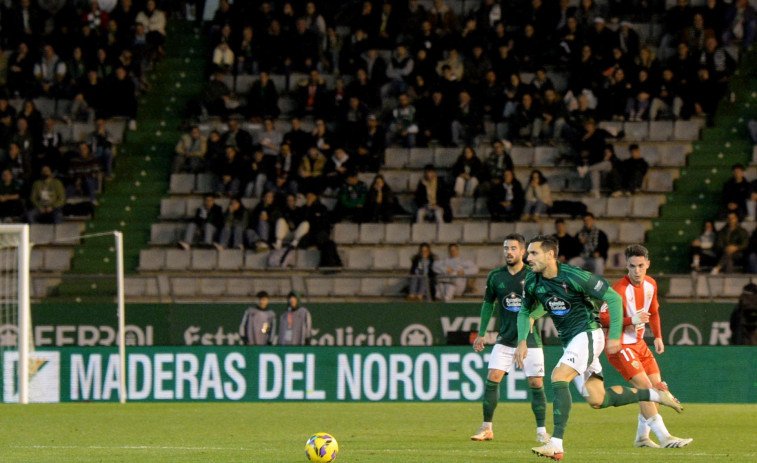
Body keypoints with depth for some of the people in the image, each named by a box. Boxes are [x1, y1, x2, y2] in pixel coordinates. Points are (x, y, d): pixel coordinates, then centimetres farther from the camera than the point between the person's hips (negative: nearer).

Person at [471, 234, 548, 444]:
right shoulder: (495, 276, 4)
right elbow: (488, 304, 16)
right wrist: (481, 334, 14)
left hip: (530, 339, -2)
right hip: (505, 338, 2)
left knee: (536, 384, -5)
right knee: (492, 379, -7)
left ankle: (541, 431, 5)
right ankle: (487, 428, 3)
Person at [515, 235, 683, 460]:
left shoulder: (574, 276, -19)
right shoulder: (532, 283, 0)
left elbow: (613, 298, -12)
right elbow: (525, 312, 17)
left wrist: (615, 336, -15)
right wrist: (522, 341, 1)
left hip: (587, 334, -7)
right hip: (569, 341, 7)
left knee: (558, 377, -26)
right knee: (597, 400, 3)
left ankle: (556, 444, -29)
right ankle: (655, 395, 21)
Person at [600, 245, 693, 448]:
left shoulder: (651, 284, 4)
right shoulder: (619, 289, -20)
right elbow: (604, 319, -24)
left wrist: (658, 336, 15)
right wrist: (632, 320, -33)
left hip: (639, 343, 8)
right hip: (620, 346, -8)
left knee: (657, 387, 6)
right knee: (645, 387, -18)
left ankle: (642, 437, 20)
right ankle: (664, 437, -20)